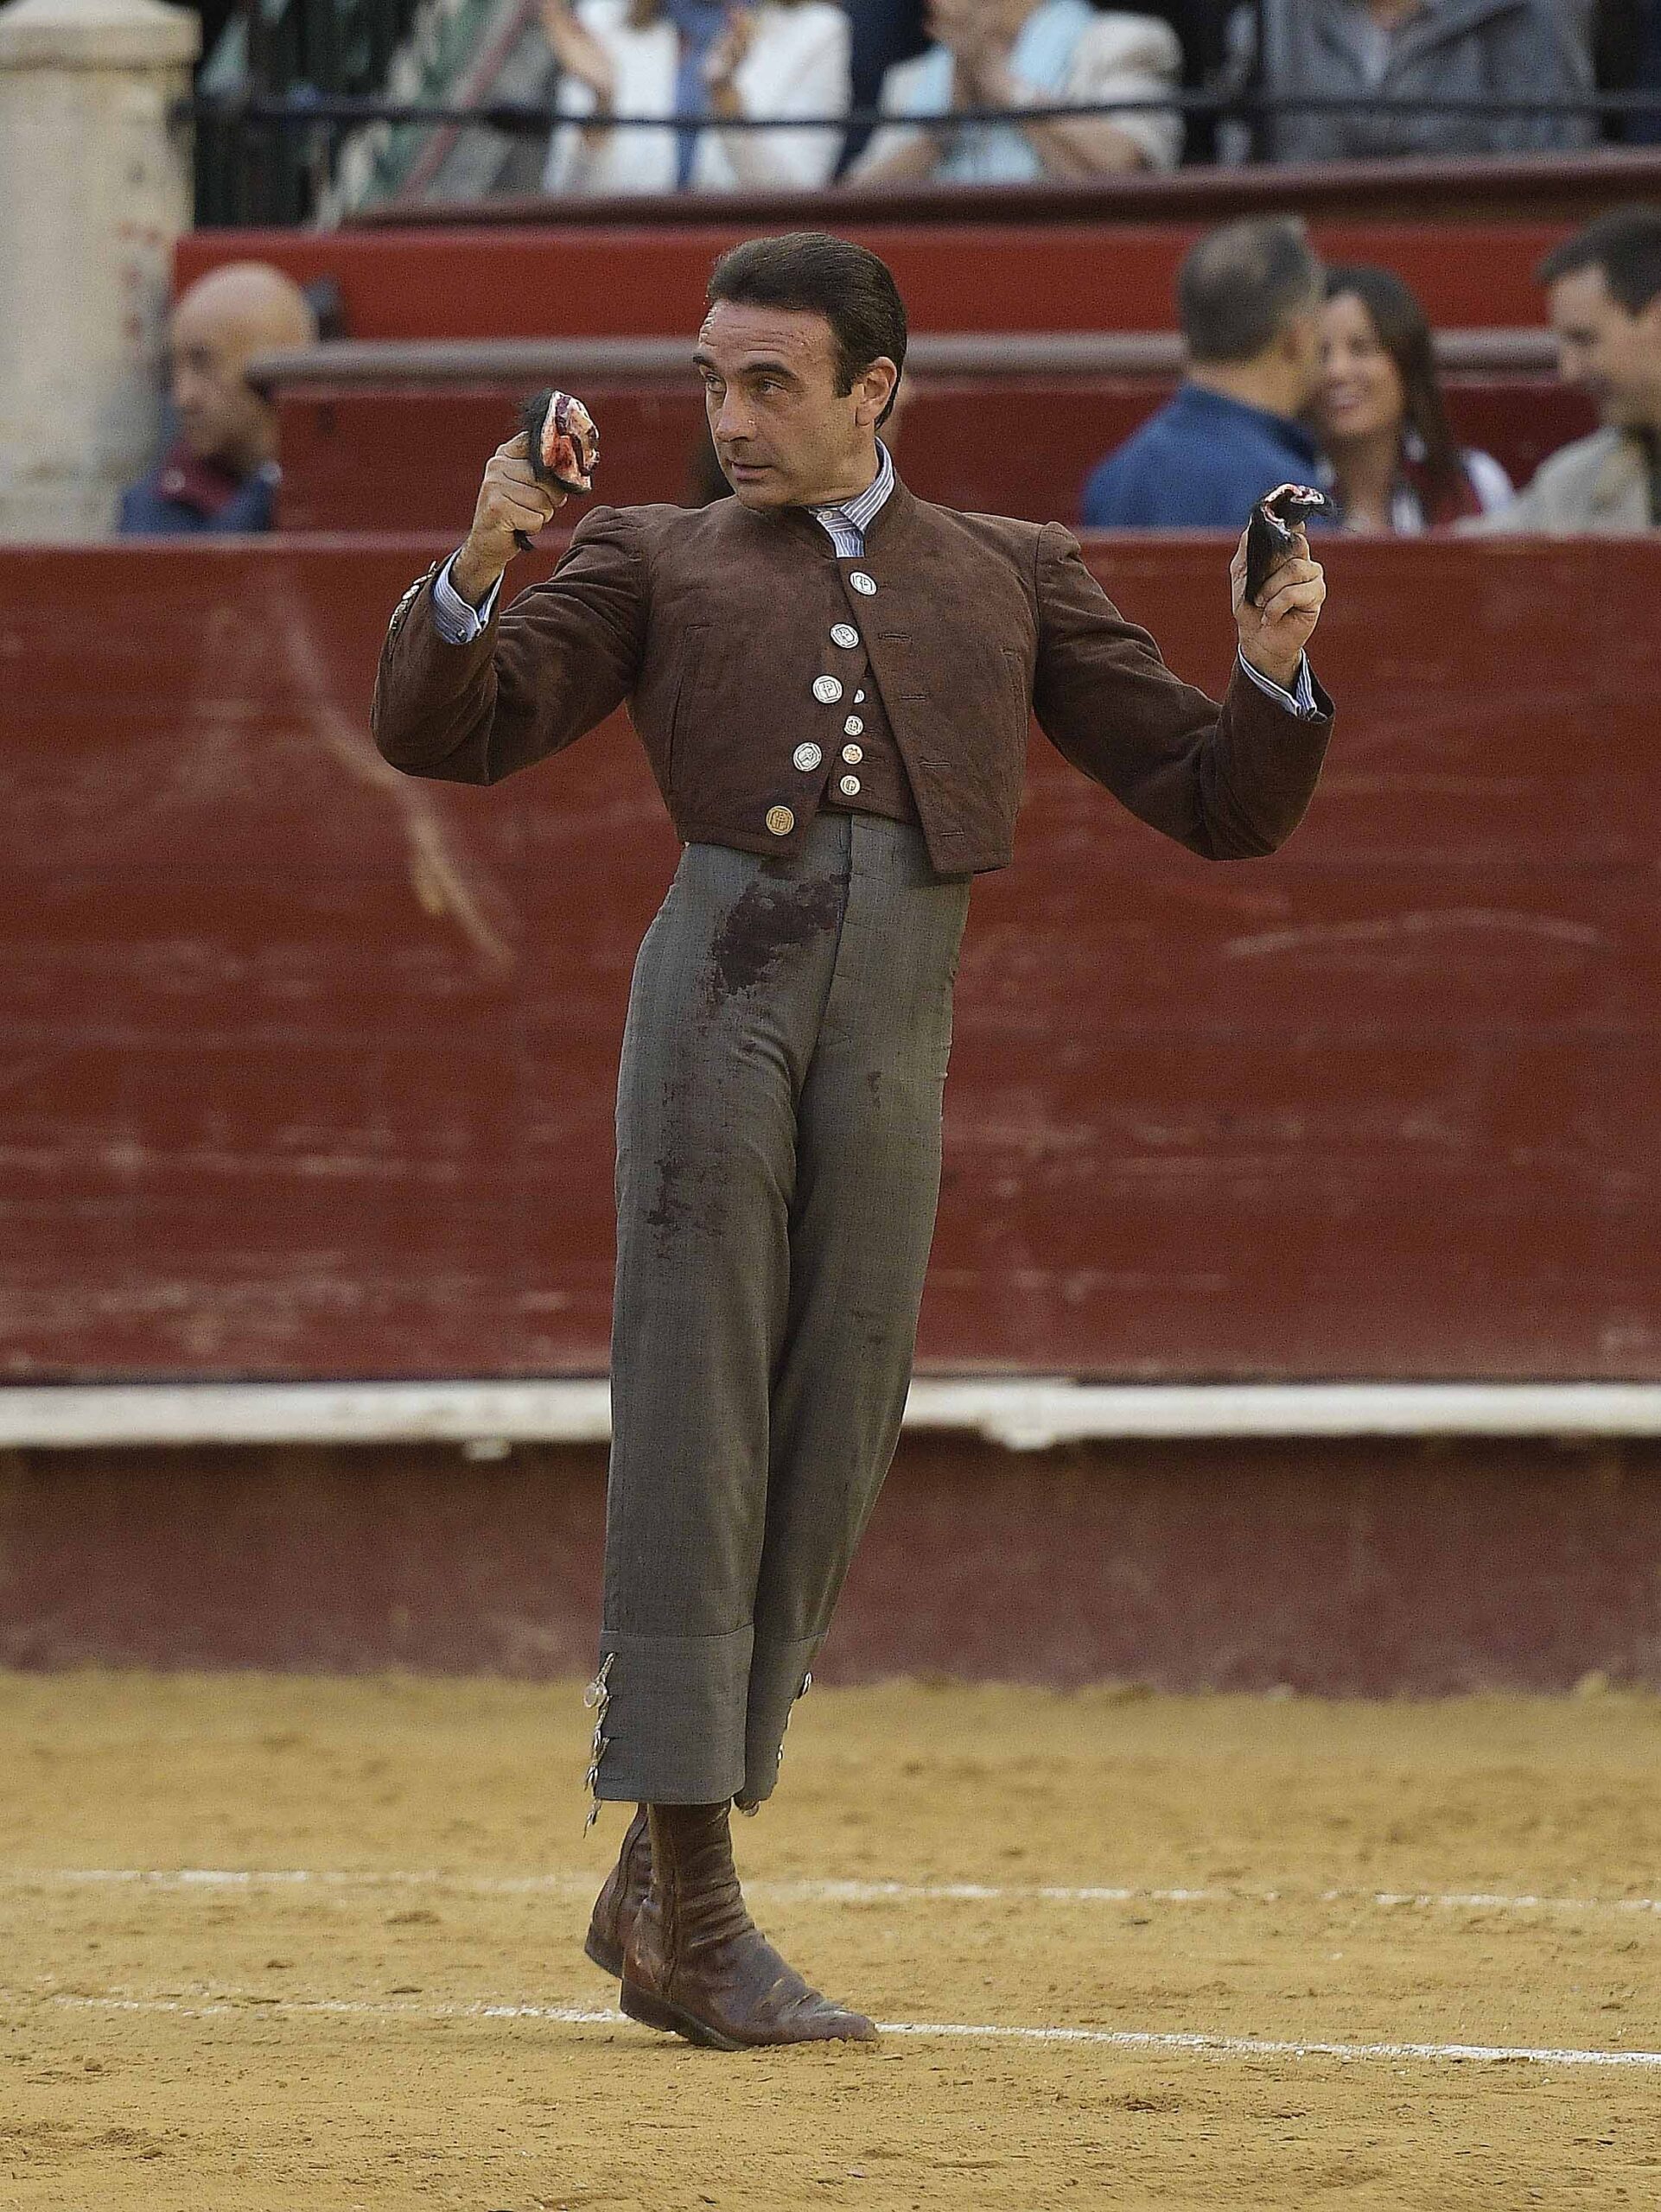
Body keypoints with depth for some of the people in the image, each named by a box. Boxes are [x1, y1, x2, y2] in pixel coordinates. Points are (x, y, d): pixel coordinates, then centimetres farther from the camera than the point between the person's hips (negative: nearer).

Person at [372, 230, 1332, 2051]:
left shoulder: (1012, 581, 21)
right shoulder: (657, 562, 17)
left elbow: (1217, 806, 18)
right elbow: (443, 733, 6)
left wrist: (1272, 674, -2)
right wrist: (477, 572, -12)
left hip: (901, 1015, 2)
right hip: (722, 973, -2)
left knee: (827, 1460, 3)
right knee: (693, 1434, -6)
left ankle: (655, 1892, 14)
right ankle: (694, 1913, -6)